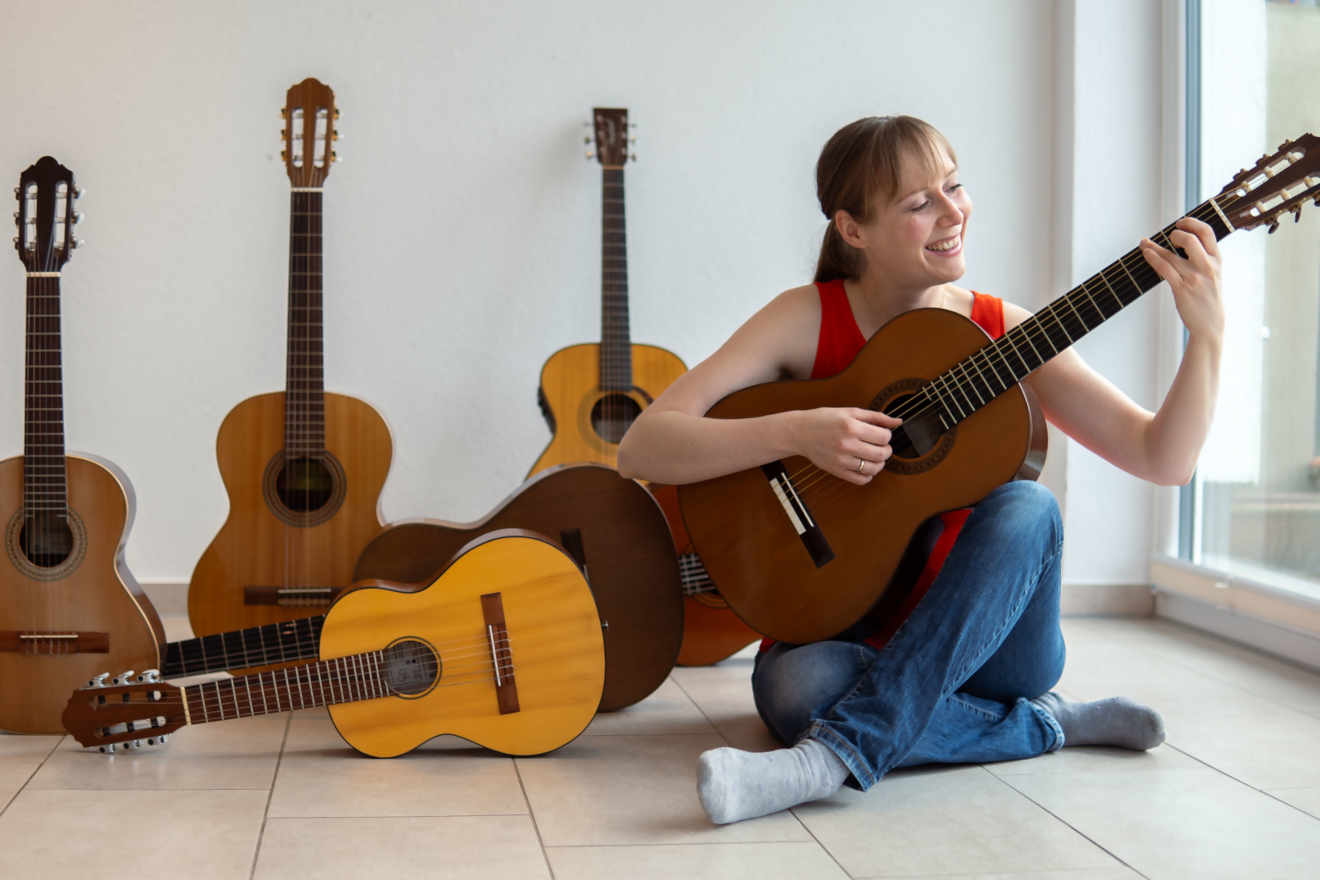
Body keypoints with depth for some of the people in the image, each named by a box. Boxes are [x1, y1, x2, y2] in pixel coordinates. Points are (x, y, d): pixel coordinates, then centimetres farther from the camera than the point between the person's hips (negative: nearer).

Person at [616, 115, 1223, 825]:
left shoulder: (1005, 333, -2)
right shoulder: (809, 320, -7)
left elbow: (1162, 460, -6)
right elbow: (641, 449, -16)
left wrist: (1206, 334, -21)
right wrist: (796, 432, -28)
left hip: (982, 643, 2)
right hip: (841, 630, -1)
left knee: (1025, 508, -29)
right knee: (795, 687, -35)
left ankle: (835, 754, -35)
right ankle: (1045, 724, -14)